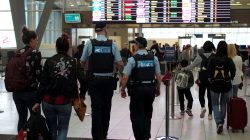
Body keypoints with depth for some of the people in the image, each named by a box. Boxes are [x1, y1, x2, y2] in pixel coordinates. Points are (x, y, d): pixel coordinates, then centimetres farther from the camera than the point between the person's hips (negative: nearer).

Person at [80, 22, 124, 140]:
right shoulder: (112, 44, -3)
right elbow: (120, 64, -6)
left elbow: (82, 62, 4)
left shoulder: (90, 43, -5)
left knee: (96, 108, 1)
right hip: (108, 80, 2)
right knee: (106, 108, 16)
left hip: (94, 80, -2)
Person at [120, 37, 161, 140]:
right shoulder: (154, 58, 2)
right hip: (151, 89, 4)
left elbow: (125, 77, -10)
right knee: (147, 114, 19)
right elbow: (158, 76, 3)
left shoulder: (132, 59, -9)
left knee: (137, 115, 7)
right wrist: (158, 88, 17)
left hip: (137, 89, -4)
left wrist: (122, 90, 3)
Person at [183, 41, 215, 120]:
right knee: (210, 96, 9)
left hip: (202, 78, -1)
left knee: (201, 95, 16)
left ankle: (203, 107, -11)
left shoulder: (200, 56, -5)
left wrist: (184, 69, 13)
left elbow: (192, 65, 1)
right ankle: (210, 114, 12)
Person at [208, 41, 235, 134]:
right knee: (223, 104, 19)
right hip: (226, 85, 1)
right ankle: (221, 121, 28)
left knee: (215, 104, 9)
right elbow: (233, 71, -9)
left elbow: (208, 71, -5)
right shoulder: (229, 60, -10)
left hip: (215, 85, -1)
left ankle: (219, 122, -11)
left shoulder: (212, 59, -9)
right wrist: (230, 78, 10)